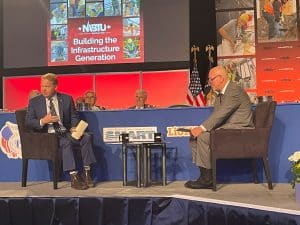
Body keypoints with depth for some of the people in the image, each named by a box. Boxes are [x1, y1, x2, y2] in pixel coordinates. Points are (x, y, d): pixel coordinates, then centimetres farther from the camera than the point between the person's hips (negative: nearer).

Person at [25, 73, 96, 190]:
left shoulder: (67, 99, 11)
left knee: (86, 137, -24)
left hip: (65, 132, 3)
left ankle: (87, 173, -19)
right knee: (66, 142, -34)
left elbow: (74, 117, 12)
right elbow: (28, 122, 4)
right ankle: (74, 178, -33)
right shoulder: (34, 102, 8)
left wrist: (74, 128, -10)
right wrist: (43, 121, -16)